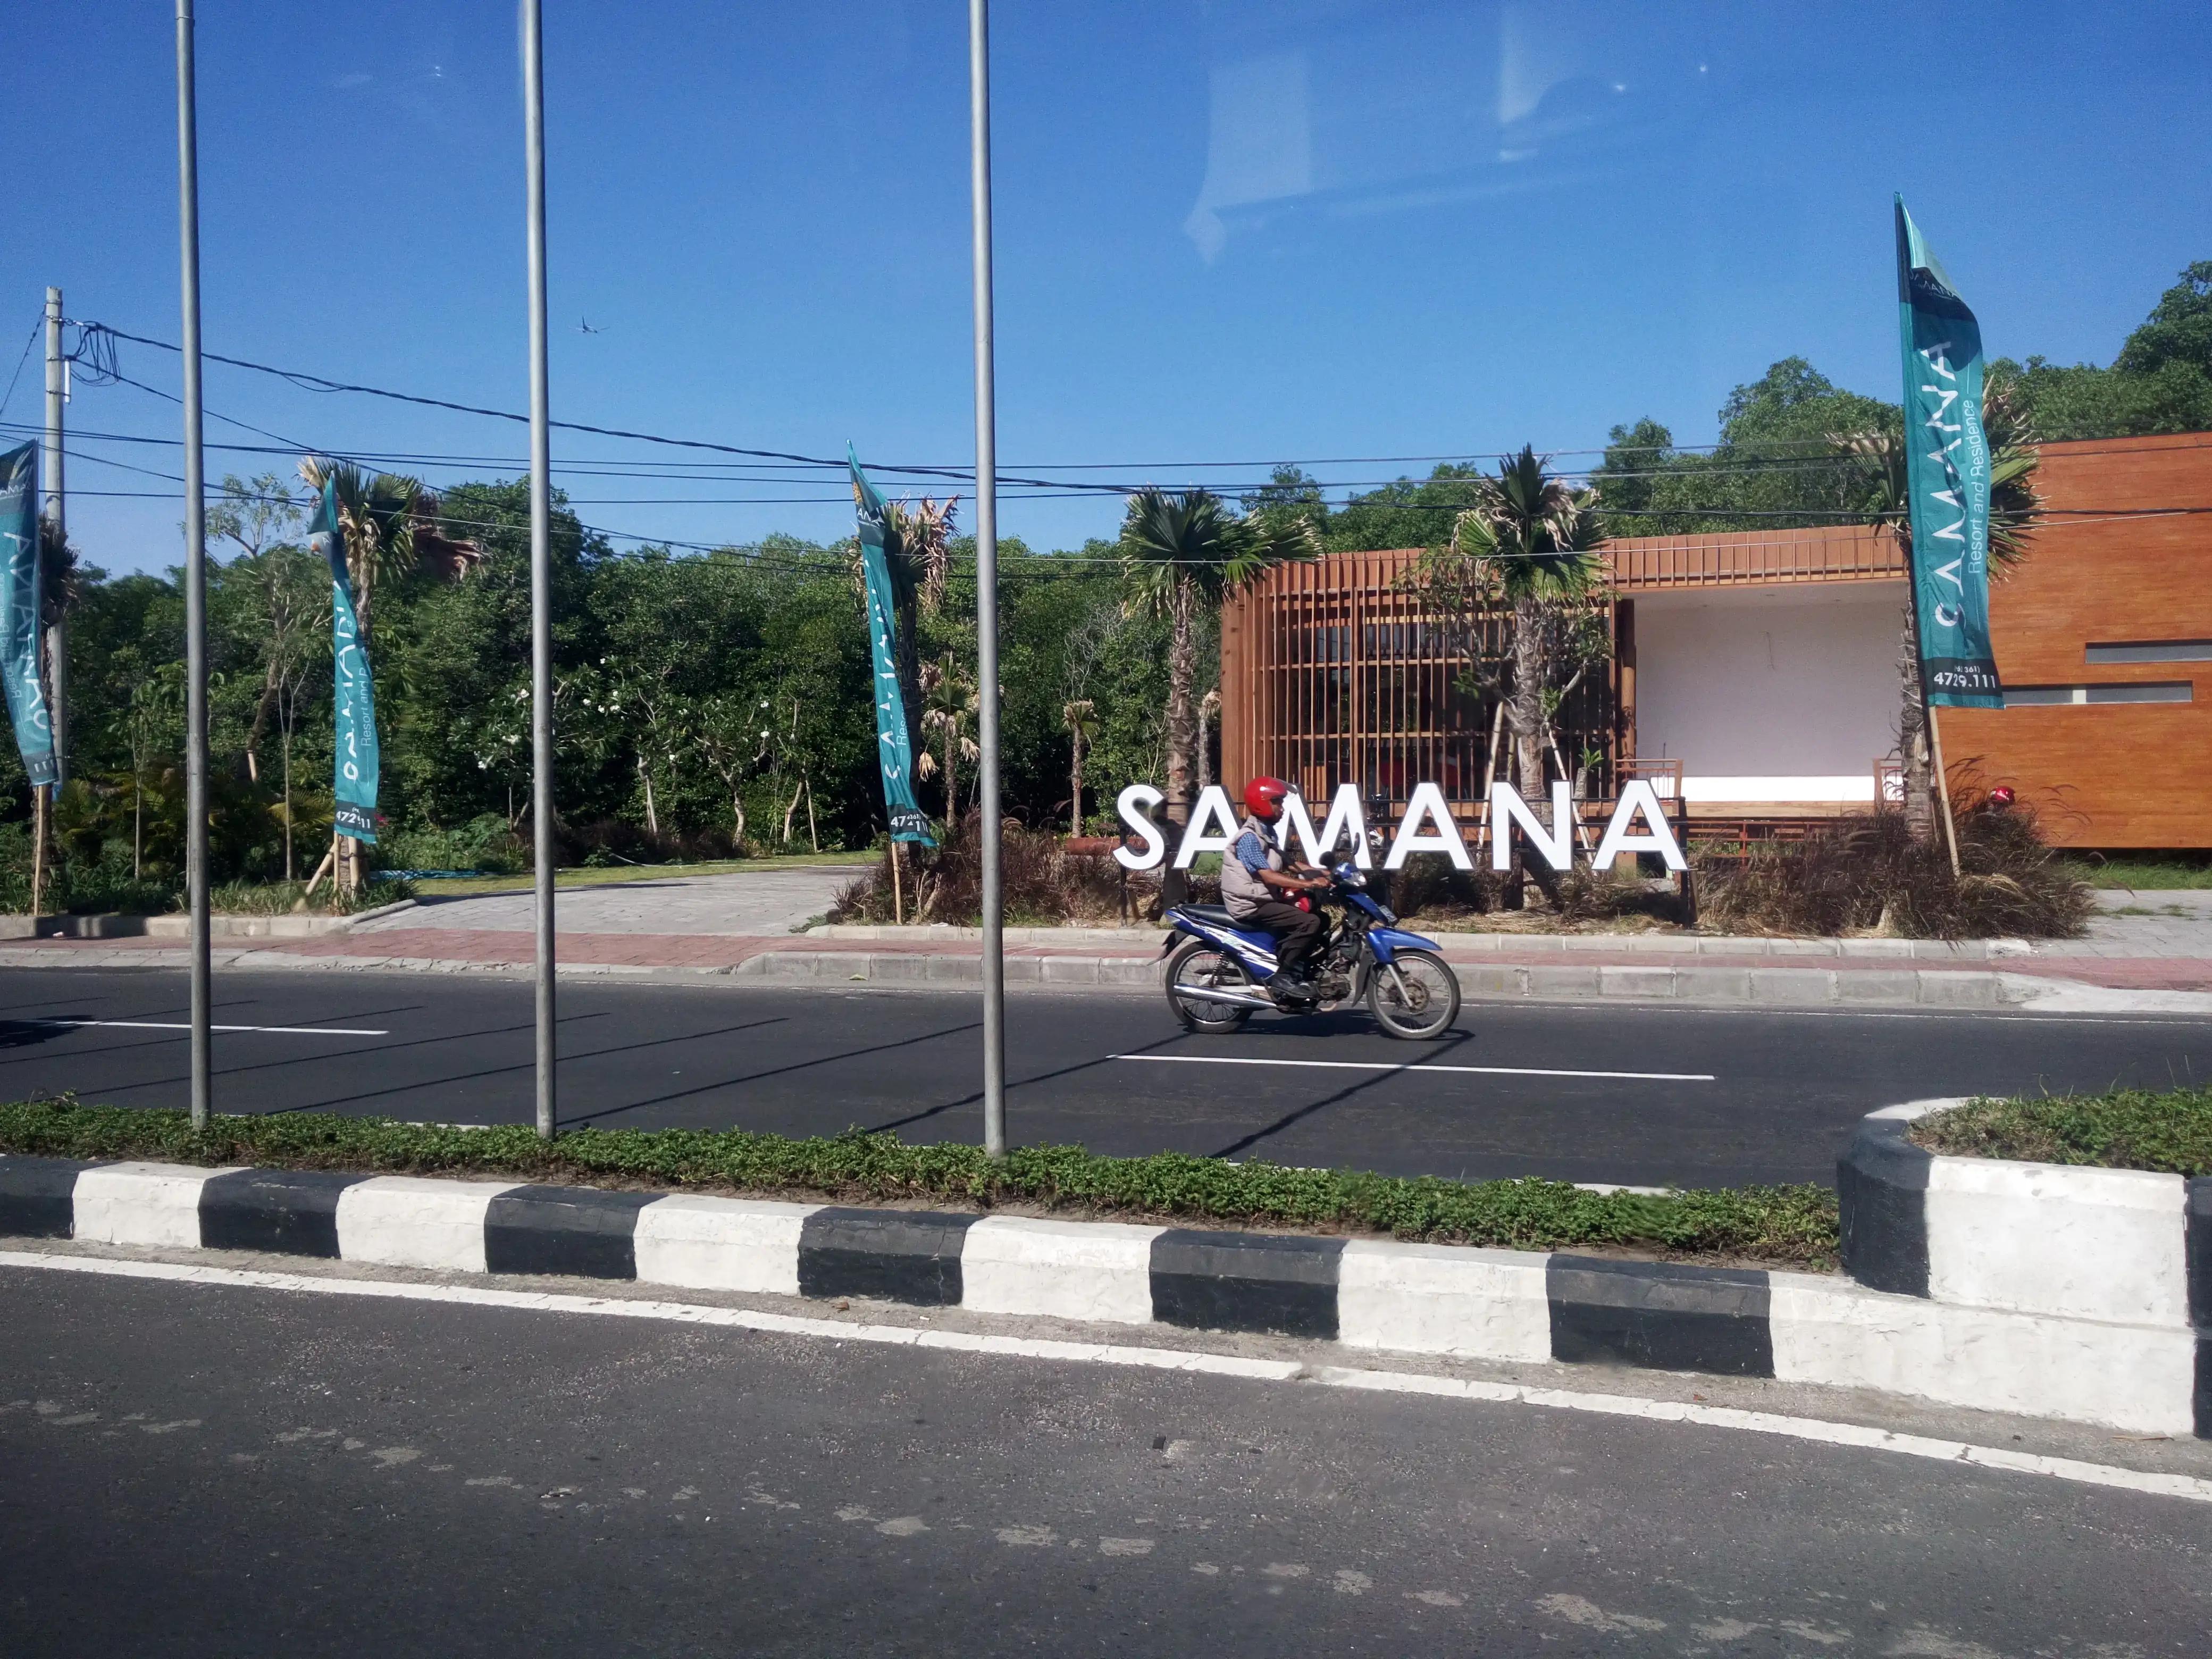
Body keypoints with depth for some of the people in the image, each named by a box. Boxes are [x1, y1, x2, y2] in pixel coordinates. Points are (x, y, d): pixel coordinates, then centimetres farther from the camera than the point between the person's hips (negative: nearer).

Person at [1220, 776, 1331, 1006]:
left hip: (1266, 899, 10)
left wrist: (1316, 875, 4)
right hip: (1251, 906, -10)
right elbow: (1269, 876, -25)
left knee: (1320, 918, 6)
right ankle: (1283, 978, -18)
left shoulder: (1267, 833, 15)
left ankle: (1302, 973, 8)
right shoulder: (1249, 838, -17)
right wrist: (1309, 884, -30)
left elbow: (1280, 871, 18)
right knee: (1309, 923, -22)